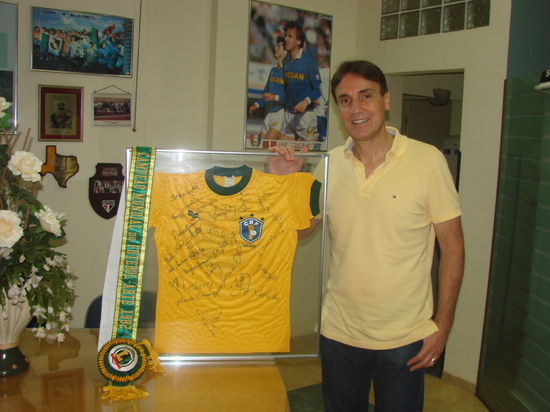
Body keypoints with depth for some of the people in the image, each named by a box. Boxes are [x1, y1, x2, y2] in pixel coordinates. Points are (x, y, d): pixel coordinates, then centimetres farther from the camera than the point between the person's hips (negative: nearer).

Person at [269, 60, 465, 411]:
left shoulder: (428, 160, -11)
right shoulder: (330, 164, -1)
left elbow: (453, 247, -7)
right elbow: (297, 231, 6)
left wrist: (442, 325, -9)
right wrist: (284, 183, -10)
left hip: (405, 339, -3)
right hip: (339, 333, 3)